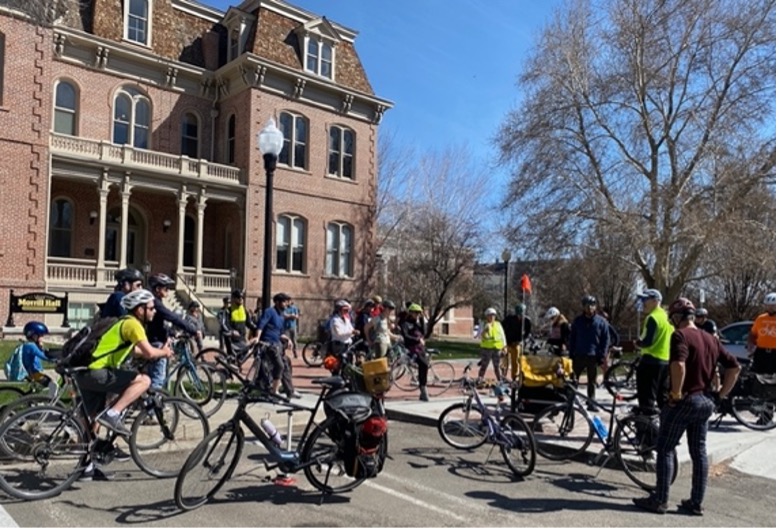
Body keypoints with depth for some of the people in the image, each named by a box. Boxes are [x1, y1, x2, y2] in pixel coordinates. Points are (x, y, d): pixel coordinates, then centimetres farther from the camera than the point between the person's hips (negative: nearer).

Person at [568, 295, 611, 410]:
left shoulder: (601, 322, 1)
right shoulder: (577, 321, 6)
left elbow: (605, 340, 3)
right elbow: (572, 338, 10)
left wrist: (602, 356, -4)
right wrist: (571, 354, 3)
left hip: (593, 356, -1)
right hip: (578, 355, 1)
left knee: (592, 381, 6)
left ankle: (591, 402, 14)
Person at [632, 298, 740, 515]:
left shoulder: (680, 335, -14)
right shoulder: (711, 338, 11)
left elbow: (678, 364, -31)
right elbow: (734, 366, 14)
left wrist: (676, 393, -20)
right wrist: (721, 394, 14)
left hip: (684, 401, -7)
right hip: (705, 401, 8)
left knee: (665, 450, 2)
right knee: (699, 452, 13)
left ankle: (659, 500, 6)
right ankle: (696, 503, 19)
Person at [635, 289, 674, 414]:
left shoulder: (653, 317, -16)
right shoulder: (667, 317, 13)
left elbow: (647, 341, -23)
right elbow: (666, 339, 18)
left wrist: (638, 343, -4)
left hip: (651, 360, -9)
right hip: (667, 360, 10)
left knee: (647, 398, -4)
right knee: (663, 396, 18)